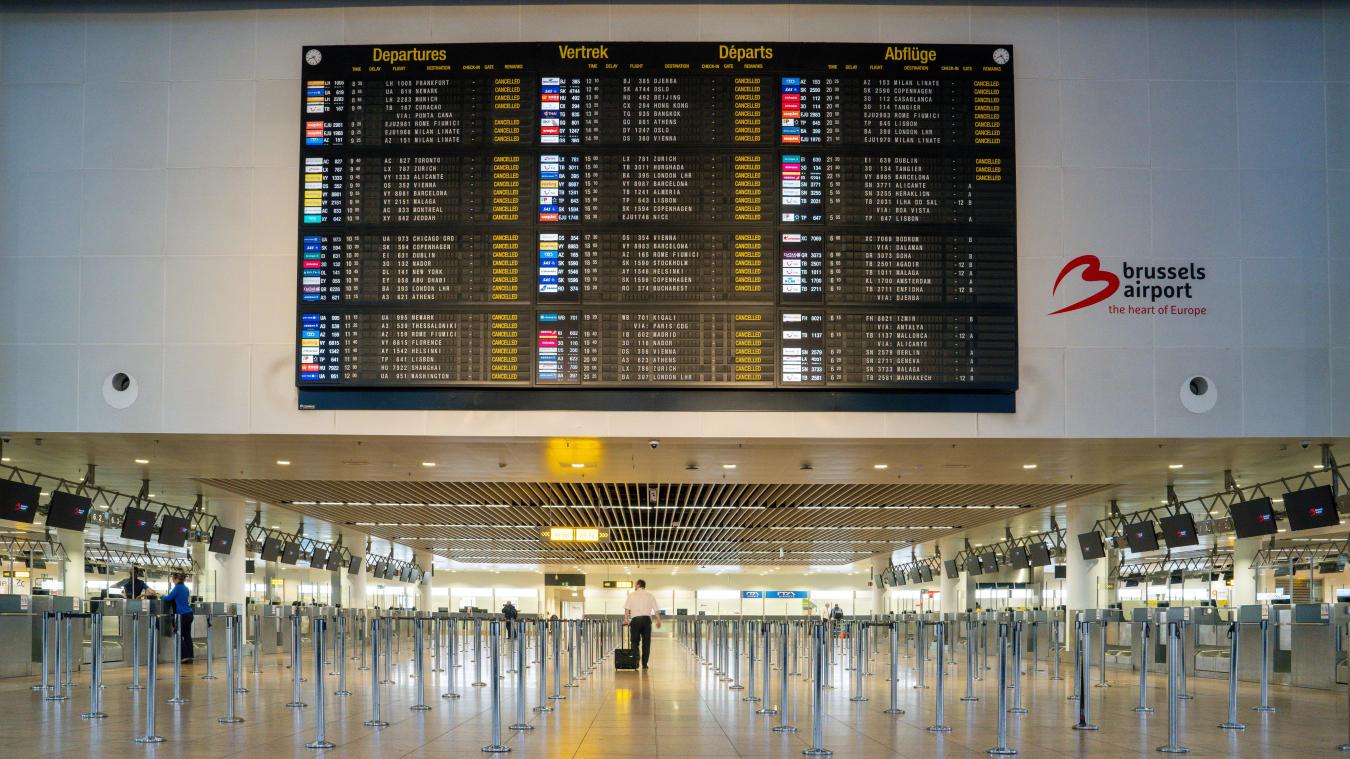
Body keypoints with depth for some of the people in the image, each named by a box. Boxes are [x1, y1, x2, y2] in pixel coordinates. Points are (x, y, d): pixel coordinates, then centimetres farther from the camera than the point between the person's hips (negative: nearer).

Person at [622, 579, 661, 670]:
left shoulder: (632, 595, 6)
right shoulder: (650, 596, 11)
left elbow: (627, 609, -2)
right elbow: (656, 610, 6)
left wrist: (626, 619, 1)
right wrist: (658, 621, 13)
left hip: (635, 620, -1)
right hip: (647, 619, 1)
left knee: (634, 642, 4)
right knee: (646, 643, 4)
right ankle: (644, 664, 2)